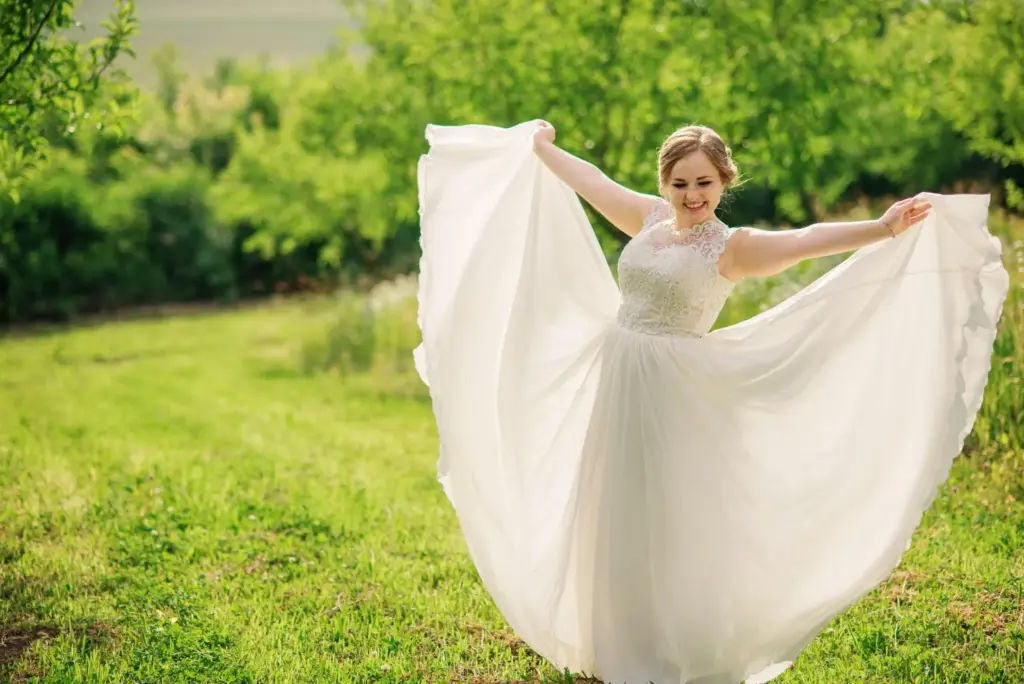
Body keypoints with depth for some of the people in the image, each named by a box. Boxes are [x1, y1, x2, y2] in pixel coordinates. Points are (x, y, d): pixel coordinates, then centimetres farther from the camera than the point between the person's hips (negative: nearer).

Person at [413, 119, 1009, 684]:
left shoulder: (731, 247, -11)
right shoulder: (650, 219, 6)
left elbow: (805, 240, -28)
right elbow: (588, 180, 22)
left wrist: (884, 230, -44)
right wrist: (540, 145, 36)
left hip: (676, 394, -6)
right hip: (617, 382, 6)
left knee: (675, 522, 1)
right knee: (617, 518, 15)